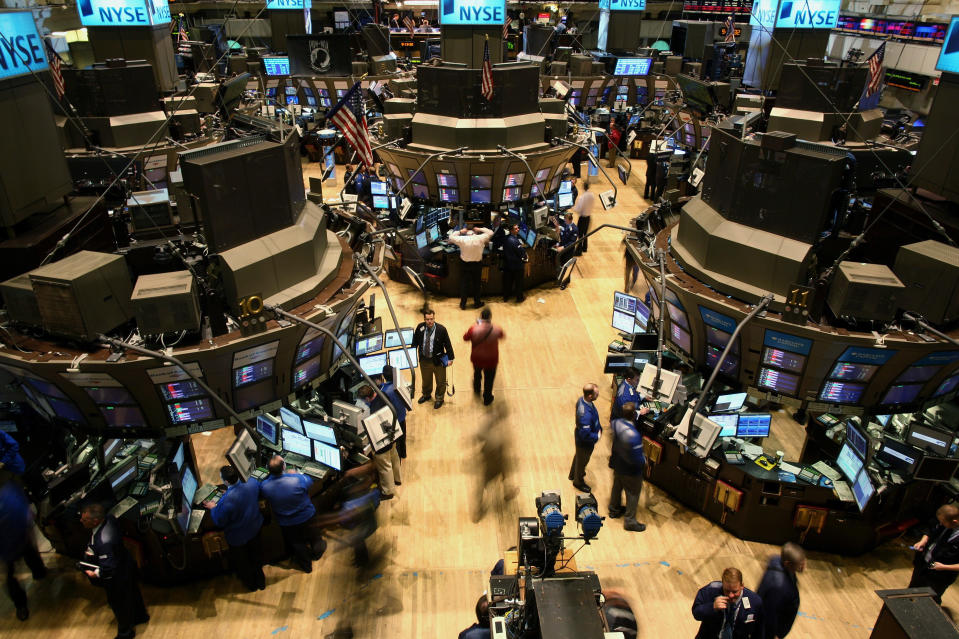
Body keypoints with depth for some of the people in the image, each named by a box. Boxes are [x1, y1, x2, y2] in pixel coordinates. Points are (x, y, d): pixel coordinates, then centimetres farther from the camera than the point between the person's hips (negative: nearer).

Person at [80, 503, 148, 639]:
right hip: (127, 567, 8)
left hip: (117, 579, -8)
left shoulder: (103, 541, -43)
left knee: (119, 605, 20)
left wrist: (95, 574, -17)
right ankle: (141, 616, 58)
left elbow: (108, 568, -32)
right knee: (133, 594, 32)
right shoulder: (108, 519, -17)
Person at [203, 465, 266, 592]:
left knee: (241, 562, 27)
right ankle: (260, 580, 53)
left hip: (238, 537, -5)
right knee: (256, 556, 31)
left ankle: (250, 584, 51)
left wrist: (213, 508, -4)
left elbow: (219, 522, -22)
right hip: (255, 528, 5)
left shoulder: (226, 501, -41)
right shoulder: (252, 482, -25)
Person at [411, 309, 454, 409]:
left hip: (438, 360, -3)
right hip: (424, 359, 3)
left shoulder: (441, 329, -19)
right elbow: (415, 341, 5)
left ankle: (439, 398, 38)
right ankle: (426, 395, 51)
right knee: (426, 379, 24)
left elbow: (448, 344, -10)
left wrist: (450, 358, -7)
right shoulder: (420, 327, -10)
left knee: (440, 381, 15)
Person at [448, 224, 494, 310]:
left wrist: (460, 231, 2)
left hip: (465, 264, 0)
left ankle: (463, 304, 21)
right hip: (477, 264, 0)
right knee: (476, 283, 15)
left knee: (464, 284, 13)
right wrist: (480, 229, 1)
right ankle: (477, 303, 28)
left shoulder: (462, 239, -17)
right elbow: (490, 232, -2)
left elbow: (451, 237, -1)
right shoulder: (480, 238, -16)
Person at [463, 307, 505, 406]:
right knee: (489, 379, 23)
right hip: (491, 360, -1)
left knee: (477, 373, 33)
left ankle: (476, 389, 60)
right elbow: (503, 336, -1)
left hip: (476, 359, 1)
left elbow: (465, 338, -7)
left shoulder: (473, 329, -28)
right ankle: (487, 399, 42)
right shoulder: (496, 330, -26)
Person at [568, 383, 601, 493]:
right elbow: (585, 435, -37)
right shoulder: (585, 414, -44)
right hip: (585, 443, -8)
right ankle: (578, 482, 48)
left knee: (578, 456, 34)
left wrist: (598, 428, 2)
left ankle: (573, 474, 61)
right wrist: (597, 436, -21)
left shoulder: (582, 400, -17)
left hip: (579, 435, 8)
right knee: (582, 461, 20)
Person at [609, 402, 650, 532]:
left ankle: (614, 510, 52)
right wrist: (644, 460, -10)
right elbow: (637, 460, -32)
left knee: (617, 487, 29)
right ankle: (630, 521, 32)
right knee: (633, 494, 16)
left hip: (617, 465, 7)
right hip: (630, 471, -7)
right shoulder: (634, 436, -40)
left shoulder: (616, 423, -19)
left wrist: (639, 414, 16)